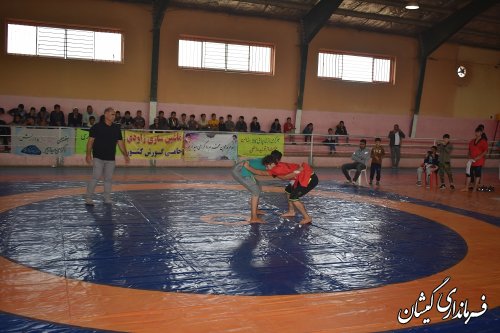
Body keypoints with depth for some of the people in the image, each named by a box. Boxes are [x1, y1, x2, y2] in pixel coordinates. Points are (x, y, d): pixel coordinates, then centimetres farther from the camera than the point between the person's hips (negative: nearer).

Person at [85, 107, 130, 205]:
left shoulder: (116, 128, 9)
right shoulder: (97, 127, -4)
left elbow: (120, 142, 12)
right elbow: (90, 141, -4)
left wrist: (125, 155, 7)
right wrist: (88, 154, -11)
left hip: (111, 158, 5)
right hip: (98, 157, -4)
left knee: (108, 179, 9)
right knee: (96, 177, -9)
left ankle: (107, 199, 16)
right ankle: (88, 198, -1)